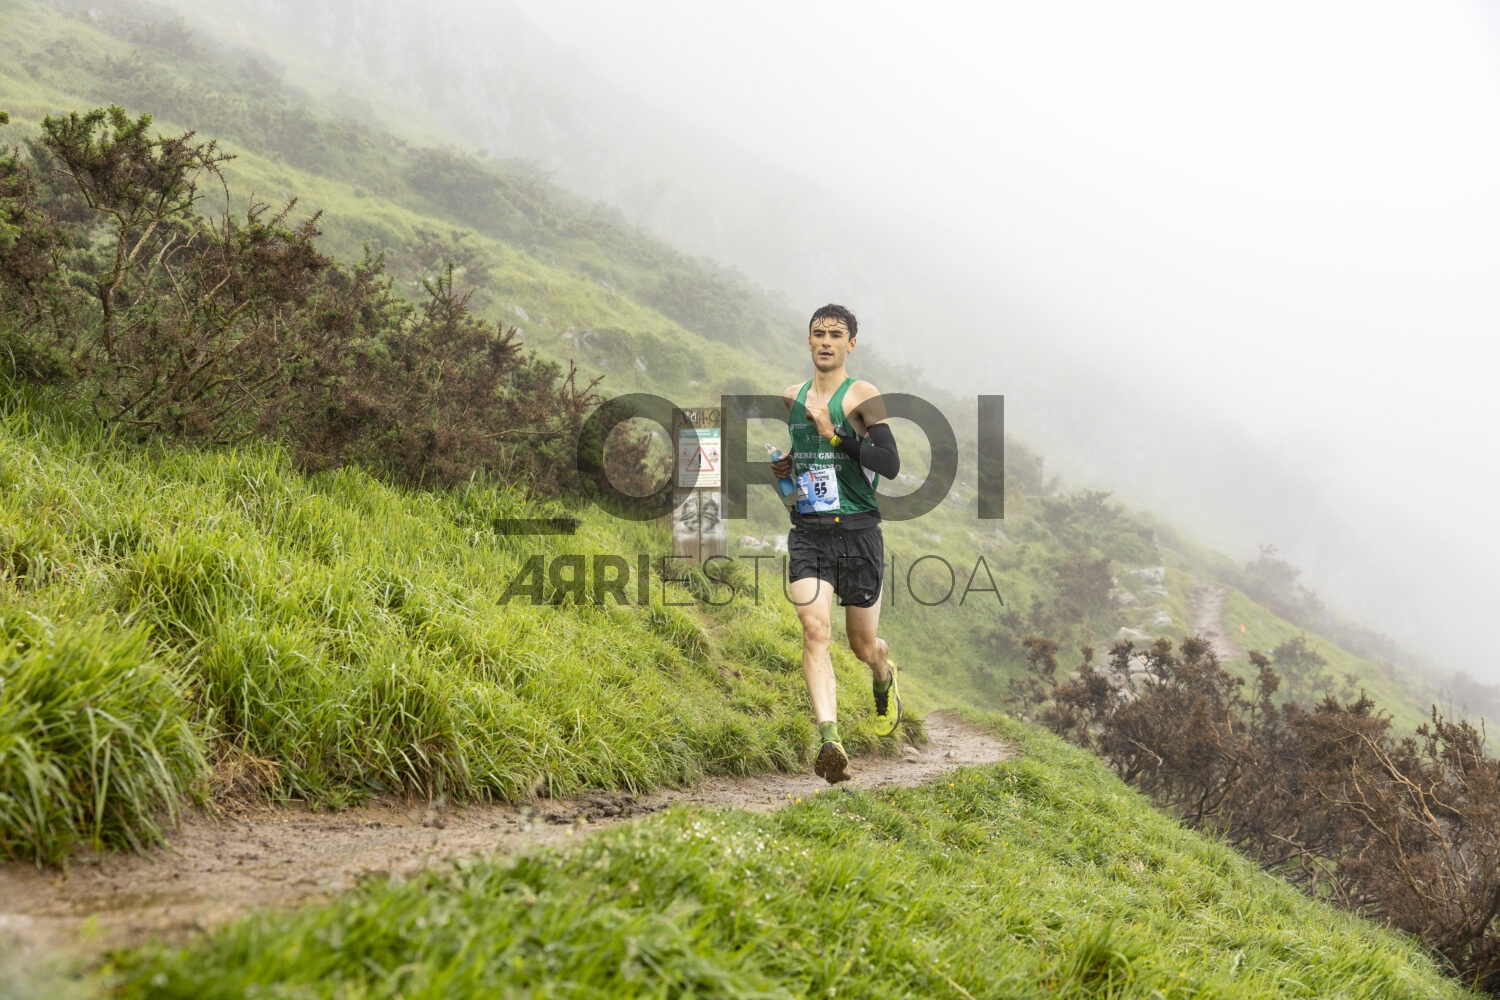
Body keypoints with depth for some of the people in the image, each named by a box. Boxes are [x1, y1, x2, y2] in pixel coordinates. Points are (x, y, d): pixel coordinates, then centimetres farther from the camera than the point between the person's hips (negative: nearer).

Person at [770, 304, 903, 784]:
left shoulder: (862, 396, -6)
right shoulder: (791, 398, 11)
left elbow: (890, 464, -16)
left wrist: (833, 433, -23)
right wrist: (784, 467, 7)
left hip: (857, 532, -3)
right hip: (807, 532, 3)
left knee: (863, 643, 11)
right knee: (815, 629, -18)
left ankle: (885, 679, 48)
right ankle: (829, 741, -26)